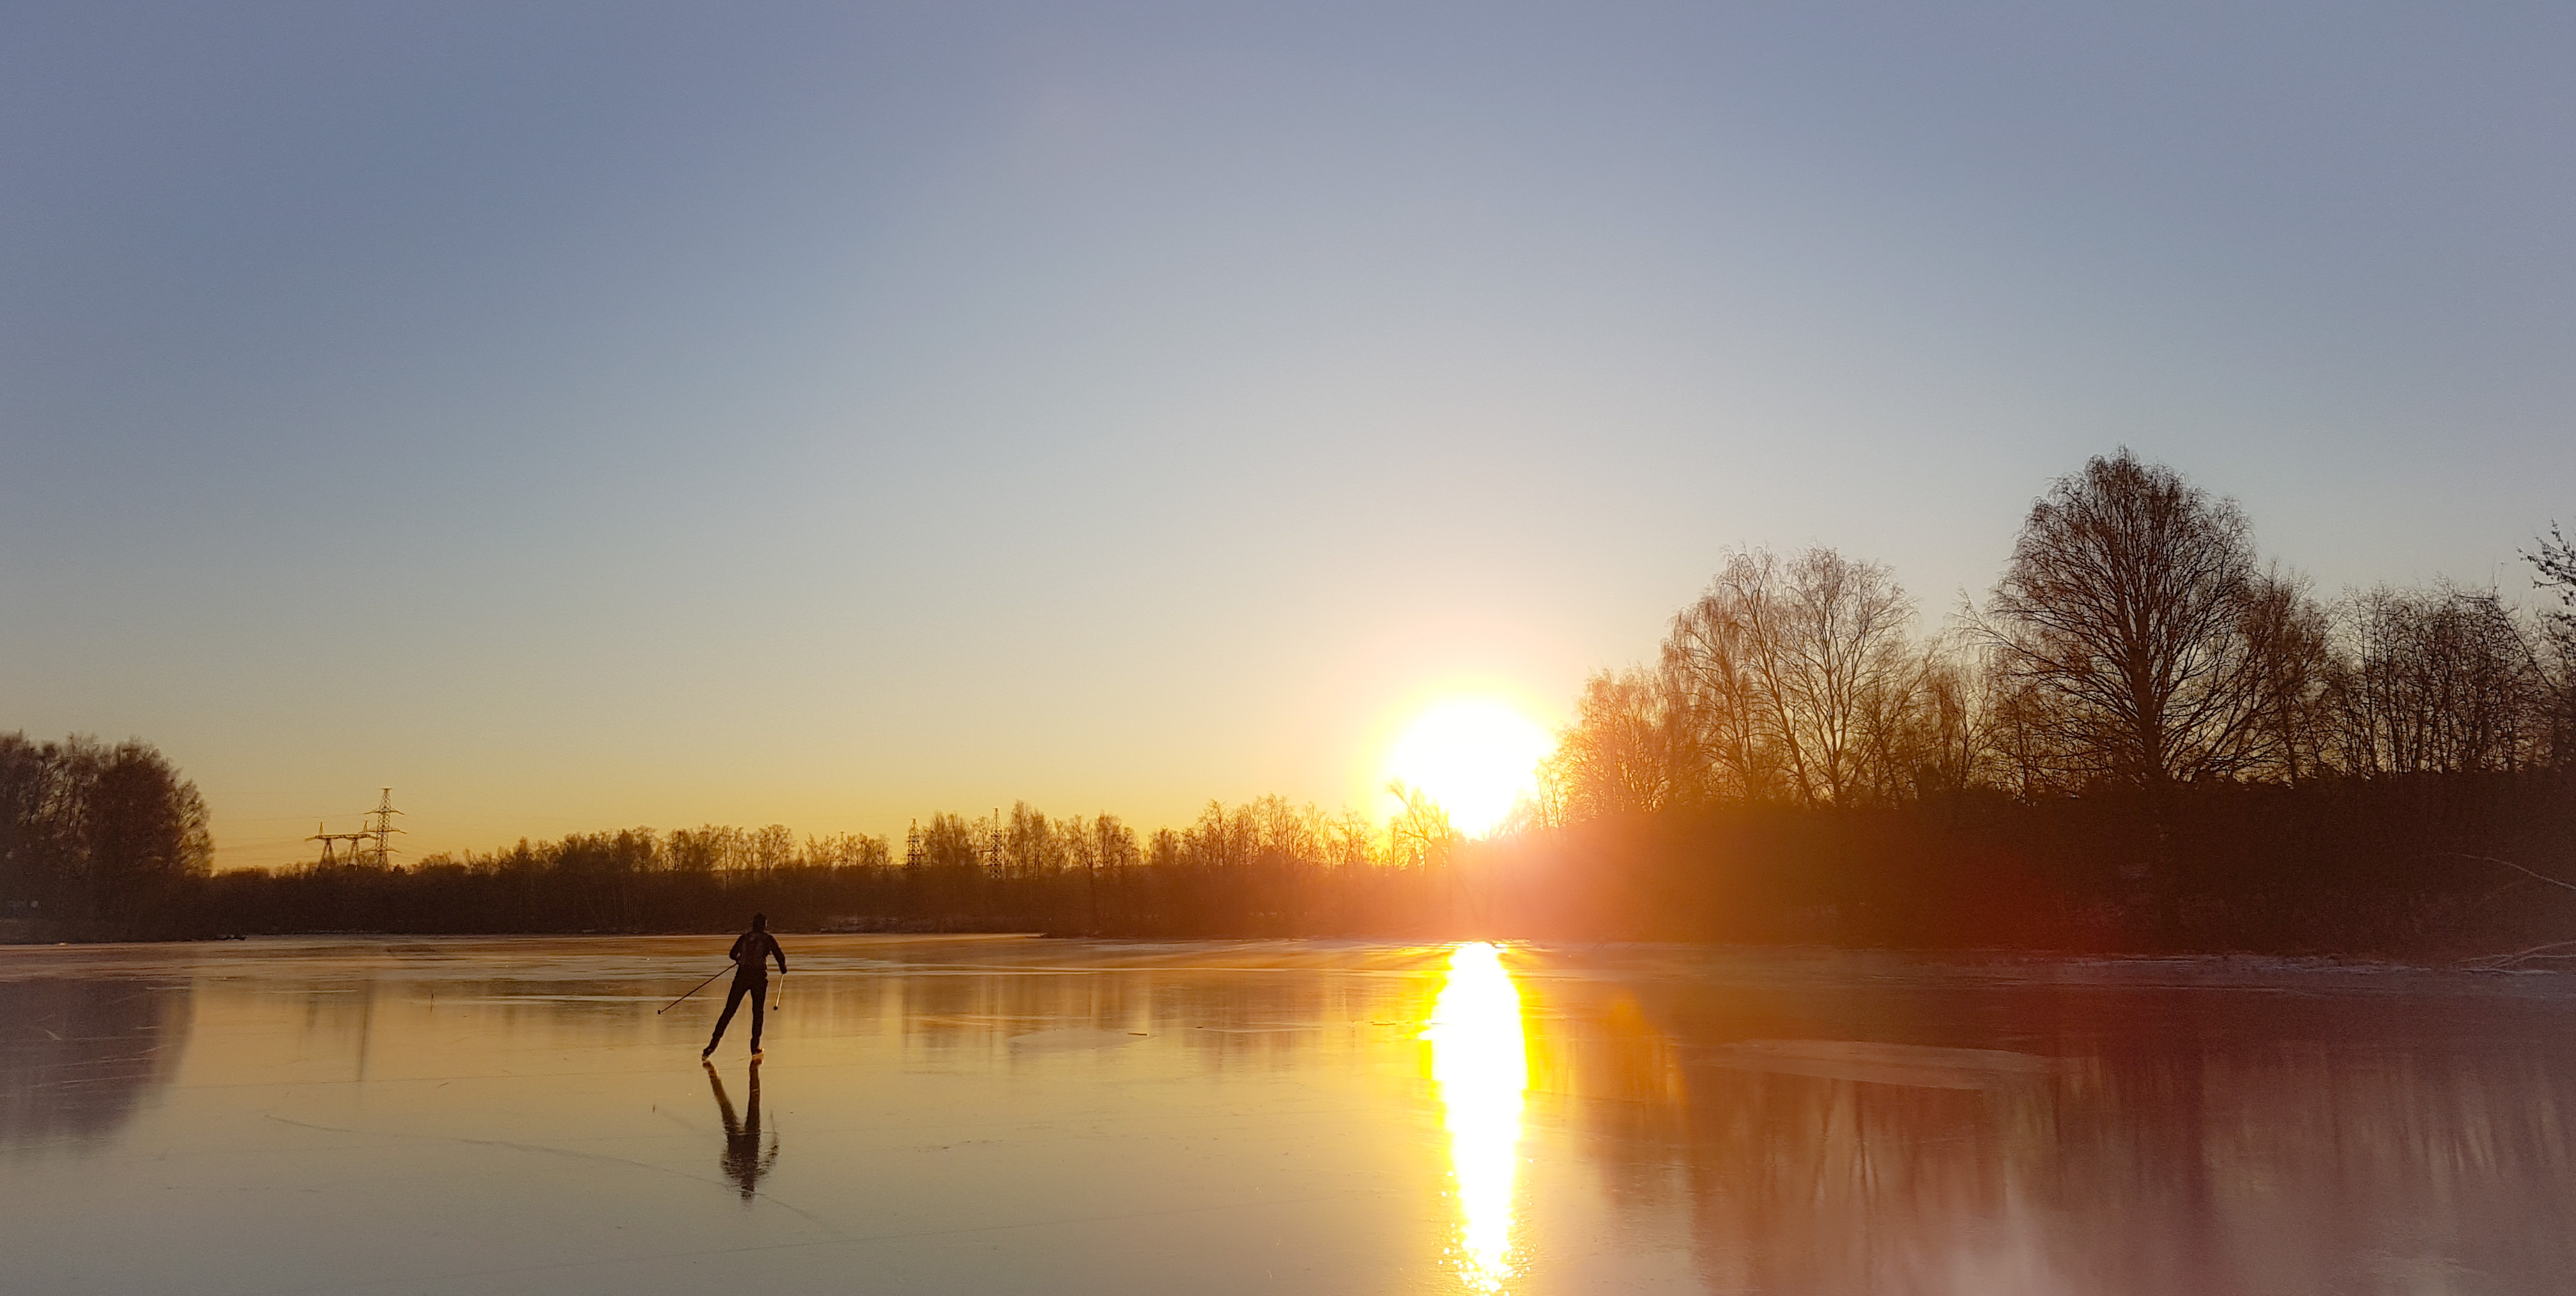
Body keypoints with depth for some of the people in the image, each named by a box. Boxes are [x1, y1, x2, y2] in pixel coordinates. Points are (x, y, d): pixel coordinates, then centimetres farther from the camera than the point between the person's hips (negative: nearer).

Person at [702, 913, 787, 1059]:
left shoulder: (744, 937, 9)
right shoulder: (768, 939, 1)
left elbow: (732, 954, 13)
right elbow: (779, 955, -5)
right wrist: (783, 968, 14)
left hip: (742, 976, 2)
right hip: (759, 977, -2)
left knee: (729, 1011, 4)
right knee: (758, 1012, 11)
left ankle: (713, 1044, -3)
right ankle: (755, 1047, 9)